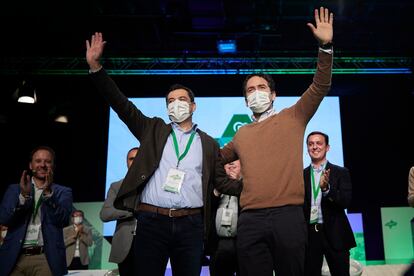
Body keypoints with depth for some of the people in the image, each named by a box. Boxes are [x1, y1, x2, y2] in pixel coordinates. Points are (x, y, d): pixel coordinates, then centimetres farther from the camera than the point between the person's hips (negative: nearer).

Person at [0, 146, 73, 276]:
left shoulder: (63, 192, 4)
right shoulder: (14, 189, 10)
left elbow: (63, 220, -10)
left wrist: (48, 192, -21)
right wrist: (24, 195, -16)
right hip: (14, 258, 2)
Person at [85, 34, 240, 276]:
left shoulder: (209, 144, 14)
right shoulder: (154, 130, 13)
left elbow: (222, 181, 14)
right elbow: (122, 105, 6)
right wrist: (95, 66, -1)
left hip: (191, 224, 1)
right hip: (151, 221, 0)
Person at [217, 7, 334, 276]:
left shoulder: (293, 118, 10)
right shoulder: (241, 135, 17)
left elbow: (320, 87, -2)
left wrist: (326, 47, -9)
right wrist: (221, 184, 23)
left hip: (289, 215, -2)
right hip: (250, 220, 2)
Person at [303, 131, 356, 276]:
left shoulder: (340, 172, 3)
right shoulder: (300, 175, 7)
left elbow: (346, 202, -8)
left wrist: (326, 188, -23)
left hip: (334, 234, -1)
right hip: (308, 234, 1)